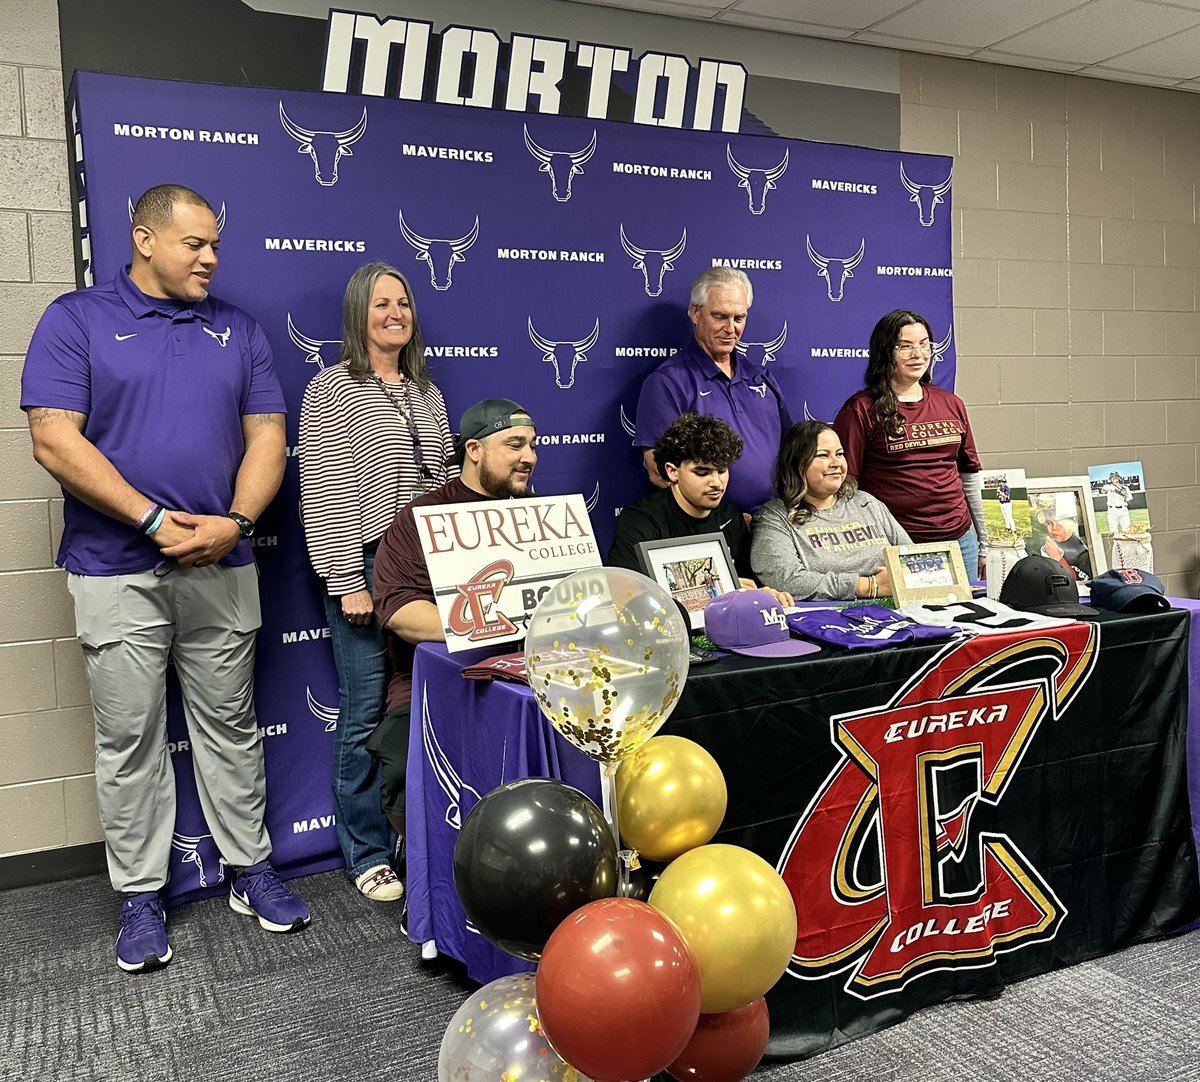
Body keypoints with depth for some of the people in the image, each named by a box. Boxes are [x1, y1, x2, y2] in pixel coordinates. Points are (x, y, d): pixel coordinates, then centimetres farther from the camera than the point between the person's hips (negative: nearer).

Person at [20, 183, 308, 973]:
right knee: (130, 741, 7)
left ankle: (253, 870, 25)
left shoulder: (237, 330, 9)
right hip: (117, 572, -2)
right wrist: (157, 522, -16)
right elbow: (55, 441, -10)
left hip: (222, 569, 3)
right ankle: (141, 896, 21)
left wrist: (233, 523, -11)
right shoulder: (77, 321, -1)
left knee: (232, 727, 12)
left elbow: (266, 438, 5)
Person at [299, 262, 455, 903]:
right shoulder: (331, 391, -3)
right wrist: (349, 582, -13)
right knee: (368, 714, 1)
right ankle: (367, 855, 15)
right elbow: (322, 497, -9)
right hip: (366, 567, -5)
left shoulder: (426, 392, 16)